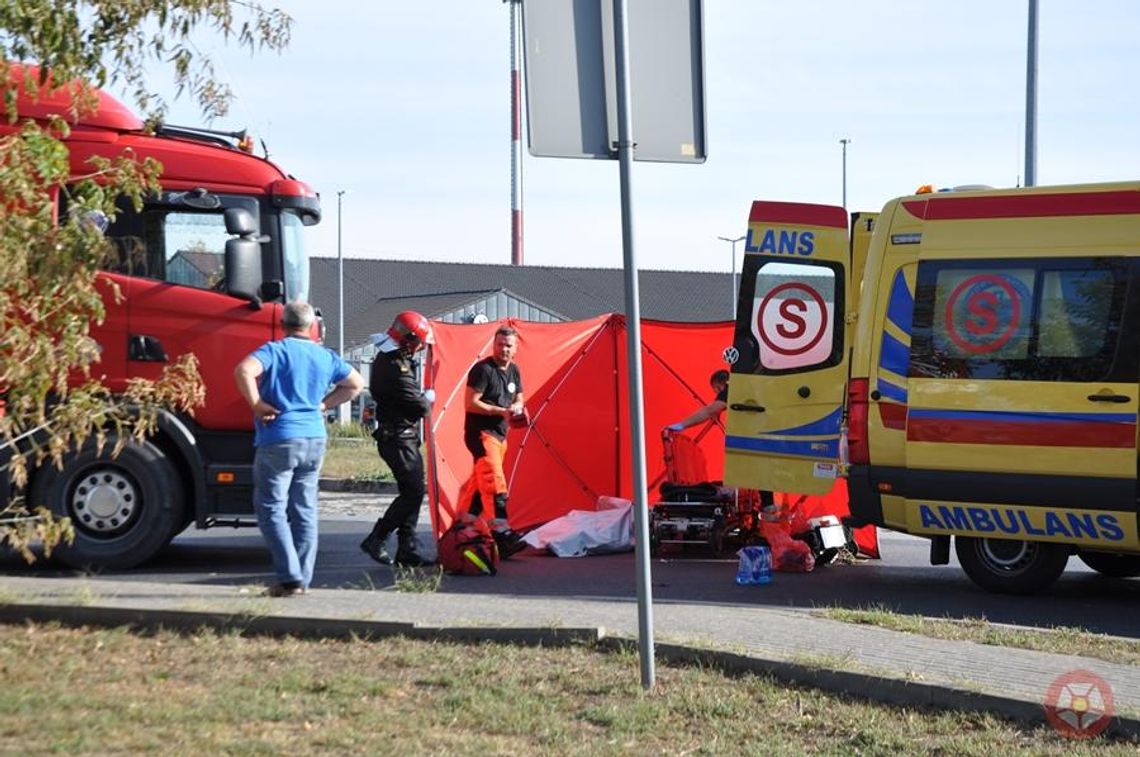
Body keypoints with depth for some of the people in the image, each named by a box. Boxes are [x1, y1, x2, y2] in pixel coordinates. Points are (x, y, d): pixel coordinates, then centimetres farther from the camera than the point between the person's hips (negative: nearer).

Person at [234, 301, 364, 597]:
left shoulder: (274, 350, -7)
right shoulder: (325, 357, 10)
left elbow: (244, 370, -24)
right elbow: (355, 383, 22)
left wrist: (257, 404, -13)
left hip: (278, 440, -5)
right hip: (314, 439, 5)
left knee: (271, 509, 0)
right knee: (305, 511, 12)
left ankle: (289, 577, -9)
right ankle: (303, 579, 12)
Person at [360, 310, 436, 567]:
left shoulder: (384, 359, 11)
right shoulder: (397, 368, -21)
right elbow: (419, 408, -19)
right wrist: (428, 398, 2)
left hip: (397, 437, 10)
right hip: (399, 438, -10)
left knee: (412, 492, 12)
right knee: (412, 492, -10)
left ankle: (406, 550, 14)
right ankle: (375, 540, -6)